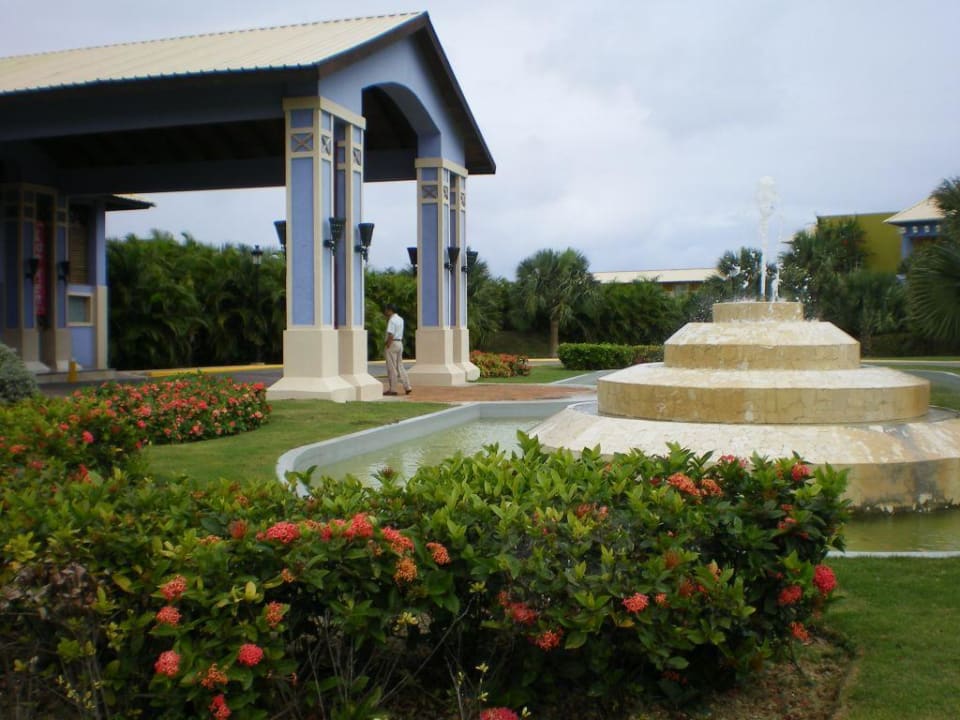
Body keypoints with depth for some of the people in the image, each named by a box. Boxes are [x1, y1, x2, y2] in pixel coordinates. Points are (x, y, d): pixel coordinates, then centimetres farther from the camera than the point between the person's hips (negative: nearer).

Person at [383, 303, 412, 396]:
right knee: (400, 366, 13)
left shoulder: (392, 320, -15)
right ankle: (407, 387, 9)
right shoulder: (400, 319, 14)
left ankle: (393, 389, 1)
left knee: (392, 368, -3)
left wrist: (387, 347, -18)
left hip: (392, 343, -9)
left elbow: (391, 335, -21)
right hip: (400, 343, 9)